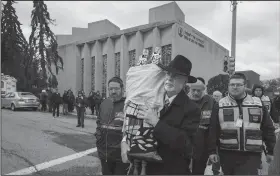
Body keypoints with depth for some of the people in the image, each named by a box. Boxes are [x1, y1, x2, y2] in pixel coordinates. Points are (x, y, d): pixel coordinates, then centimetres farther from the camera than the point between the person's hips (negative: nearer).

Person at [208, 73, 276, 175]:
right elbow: (213, 130, -2)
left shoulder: (258, 104, 4)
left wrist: (270, 150, 10)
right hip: (227, 154, 1)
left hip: (251, 155, 0)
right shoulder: (220, 105, 0)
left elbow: (268, 129, 9)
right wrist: (212, 151, -5)